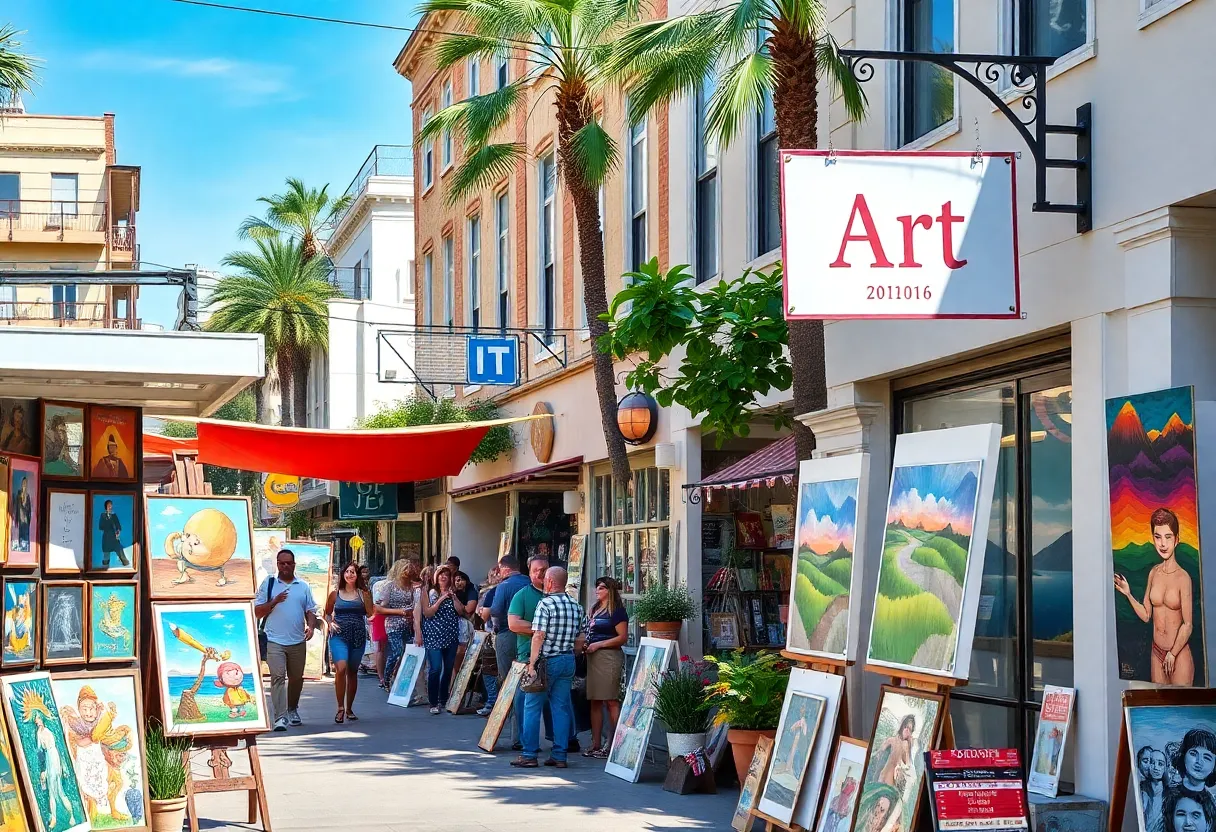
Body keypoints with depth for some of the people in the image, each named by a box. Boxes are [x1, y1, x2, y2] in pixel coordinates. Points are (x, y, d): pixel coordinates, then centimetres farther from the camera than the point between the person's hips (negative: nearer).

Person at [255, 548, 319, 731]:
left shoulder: (304, 587, 12)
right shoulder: (268, 584, 5)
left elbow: (310, 611, 13)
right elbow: (257, 612, 2)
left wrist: (311, 627, -7)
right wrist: (274, 601, -13)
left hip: (298, 641, 3)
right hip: (274, 641, -3)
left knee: (296, 678, 13)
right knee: (278, 677, -14)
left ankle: (292, 710, 35)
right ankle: (280, 717, -18)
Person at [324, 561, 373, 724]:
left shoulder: (362, 594, 7)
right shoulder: (335, 594, 7)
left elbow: (370, 613, -1)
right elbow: (327, 613, 17)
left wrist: (367, 596, -9)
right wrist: (331, 623, -2)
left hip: (358, 636, 2)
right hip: (339, 635, -2)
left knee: (352, 672, 10)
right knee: (341, 668, -21)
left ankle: (349, 709, 22)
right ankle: (340, 707, -15)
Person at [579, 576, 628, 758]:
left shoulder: (616, 610, -5)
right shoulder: (594, 610, 19)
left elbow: (623, 637, -12)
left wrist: (598, 645, -14)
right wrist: (585, 645, 9)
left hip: (609, 656, -9)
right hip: (593, 658, 9)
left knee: (611, 702, -8)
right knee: (594, 702, 8)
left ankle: (613, 744, -7)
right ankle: (596, 744, 11)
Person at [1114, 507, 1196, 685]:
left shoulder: (1183, 577, -14)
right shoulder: (1153, 573, 4)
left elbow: (1188, 625, -13)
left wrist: (1172, 654, -9)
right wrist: (1128, 595, -3)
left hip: (1179, 654, -5)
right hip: (1157, 652, 5)